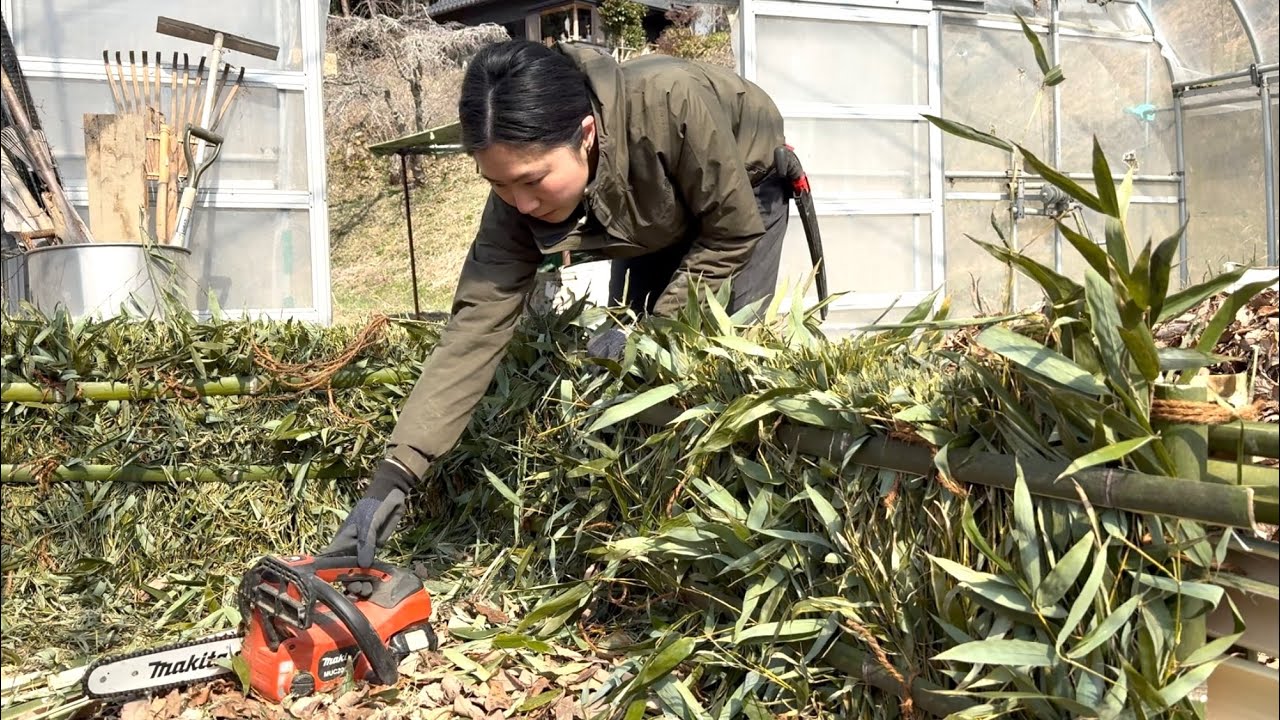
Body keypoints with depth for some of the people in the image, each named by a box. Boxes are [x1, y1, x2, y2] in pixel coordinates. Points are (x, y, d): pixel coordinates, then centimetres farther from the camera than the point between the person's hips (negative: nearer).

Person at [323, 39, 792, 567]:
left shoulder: (673, 105, -46)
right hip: (653, 218, 4)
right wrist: (392, 477, -39)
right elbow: (474, 328, -34)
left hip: (743, 188, -3)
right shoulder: (519, 196, -32)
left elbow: (734, 231, -29)